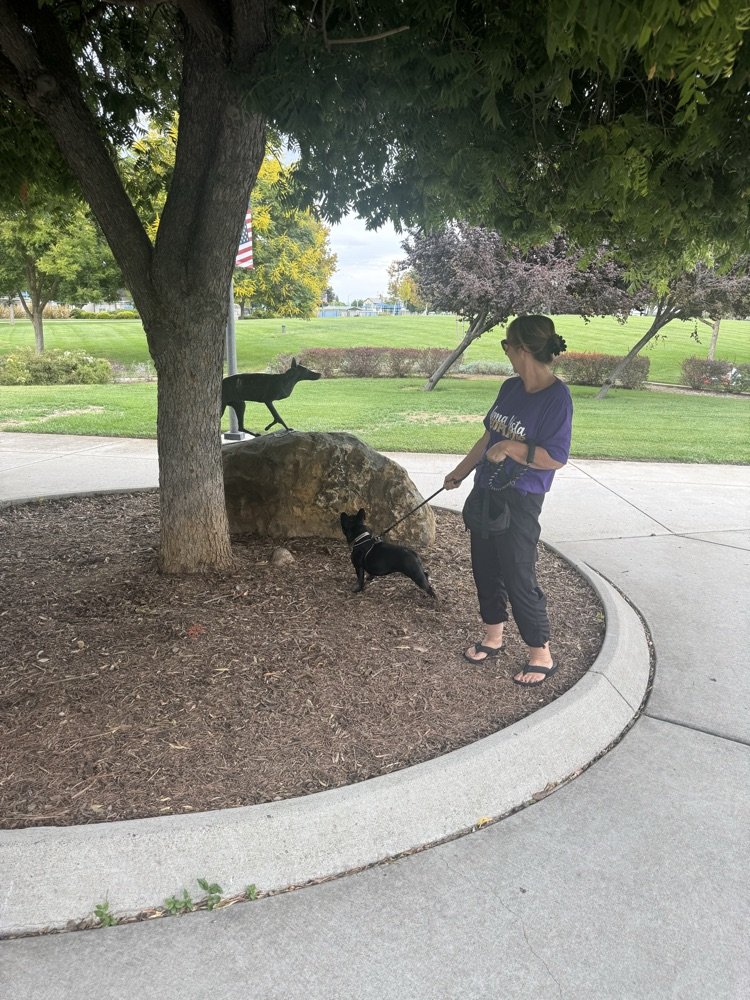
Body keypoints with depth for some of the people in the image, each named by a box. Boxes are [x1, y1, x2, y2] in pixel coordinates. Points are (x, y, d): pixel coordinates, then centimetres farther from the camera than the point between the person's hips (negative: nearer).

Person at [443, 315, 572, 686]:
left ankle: (541, 655, 19)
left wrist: (511, 448, -27)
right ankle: (492, 637, 36)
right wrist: (460, 472, 22)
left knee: (518, 578, 0)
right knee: (485, 568, 17)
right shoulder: (510, 388, 5)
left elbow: (556, 457, -20)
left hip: (520, 501, -8)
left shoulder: (556, 396, -18)